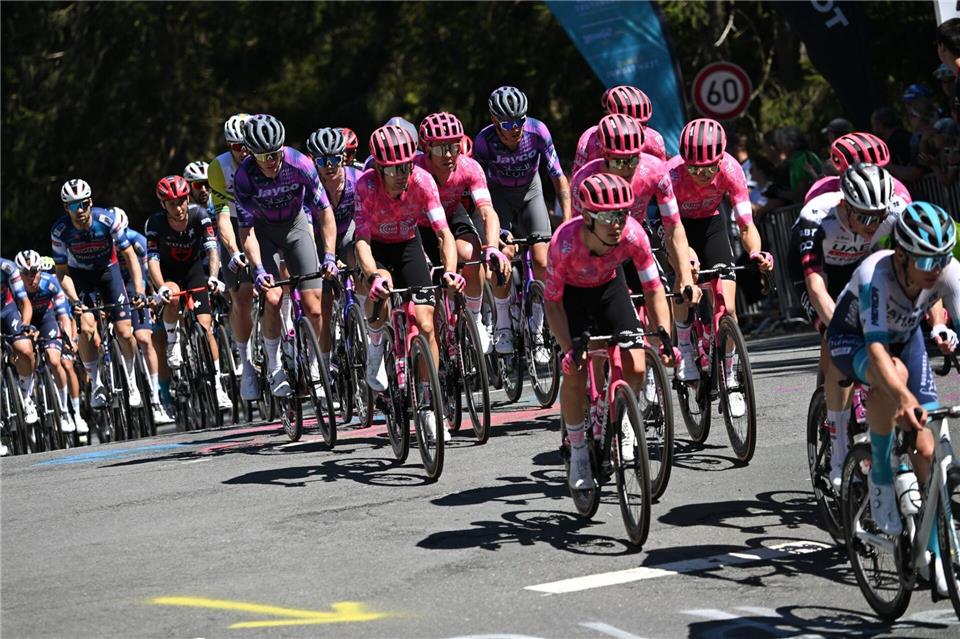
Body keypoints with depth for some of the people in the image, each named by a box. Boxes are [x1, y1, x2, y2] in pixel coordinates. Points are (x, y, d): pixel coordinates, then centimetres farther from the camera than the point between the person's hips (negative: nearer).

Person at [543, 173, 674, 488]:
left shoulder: (633, 234, -32)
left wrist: (664, 339, -33)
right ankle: (578, 449, 3)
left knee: (636, 369, -11)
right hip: (571, 293, -2)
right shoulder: (565, 242, -37)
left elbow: (654, 290, -23)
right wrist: (568, 350, -34)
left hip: (610, 287, 2)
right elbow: (552, 302, -26)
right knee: (574, 372, -16)